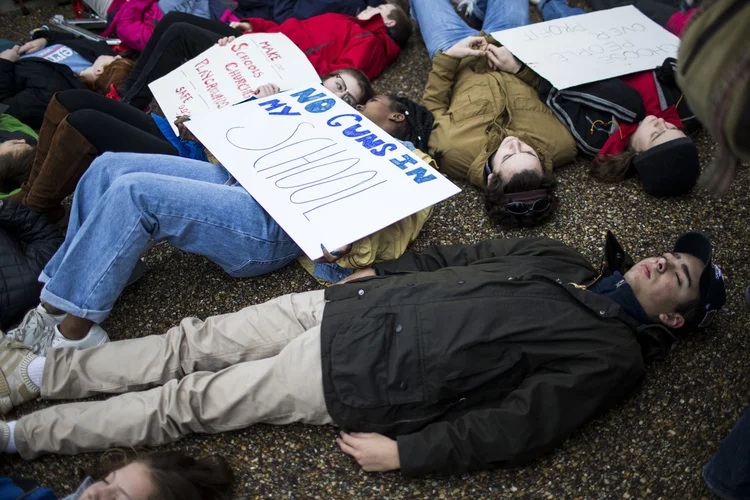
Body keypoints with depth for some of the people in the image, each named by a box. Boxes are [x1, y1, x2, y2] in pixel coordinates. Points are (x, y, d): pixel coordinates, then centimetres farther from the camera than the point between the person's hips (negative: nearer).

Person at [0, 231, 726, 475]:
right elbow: (451, 259, 20)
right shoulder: (556, 258, 15)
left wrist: (404, 452, -19)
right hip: (352, 306, 6)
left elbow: (516, 429, -15)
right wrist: (375, 274, 11)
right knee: (192, 344, 4)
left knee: (187, 402, -2)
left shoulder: (609, 356, -6)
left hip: (360, 379, -6)